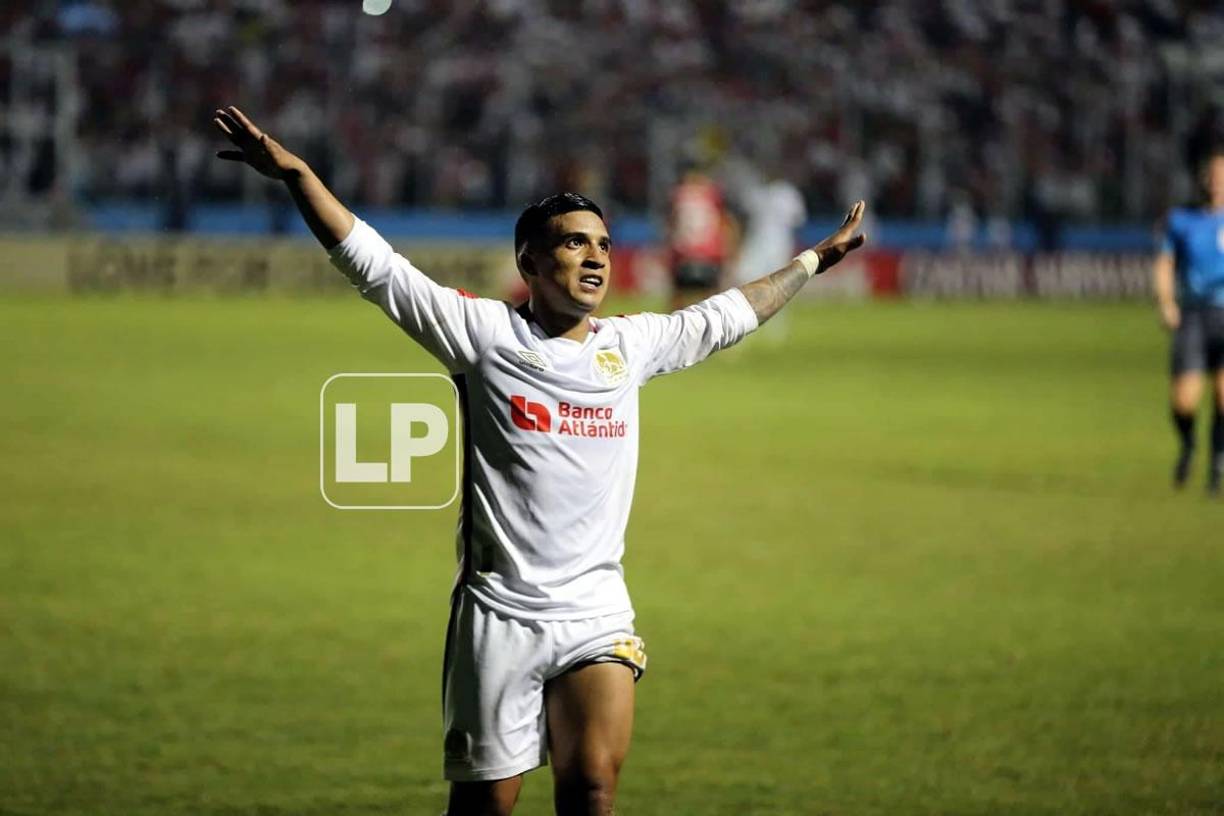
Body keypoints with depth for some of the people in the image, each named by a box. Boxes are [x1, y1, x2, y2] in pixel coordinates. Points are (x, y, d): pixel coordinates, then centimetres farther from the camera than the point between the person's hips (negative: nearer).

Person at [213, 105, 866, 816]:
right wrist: (297, 173, -10)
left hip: (598, 616, 3)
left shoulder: (630, 345, 12)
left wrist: (813, 261, 39)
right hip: (499, 615, -3)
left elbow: (729, 314, 29)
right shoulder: (484, 332, -1)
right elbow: (373, 264, -3)